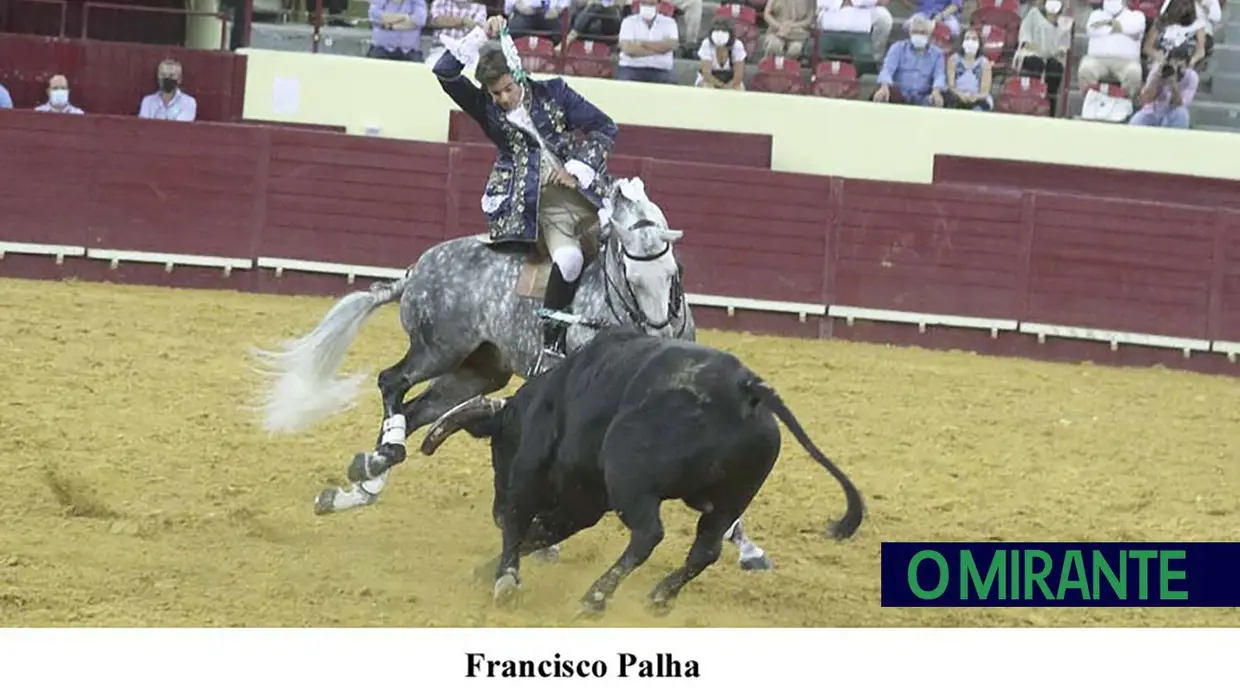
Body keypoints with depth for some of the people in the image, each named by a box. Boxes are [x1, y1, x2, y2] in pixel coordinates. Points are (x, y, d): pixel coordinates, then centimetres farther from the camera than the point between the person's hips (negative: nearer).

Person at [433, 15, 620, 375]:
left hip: (588, 188, 3)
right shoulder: (485, 108, 5)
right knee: (569, 258, -31)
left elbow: (605, 128, 5)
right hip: (544, 202, -3)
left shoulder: (552, 93, 4)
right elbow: (445, 72, -6)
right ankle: (551, 345, -24)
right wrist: (481, 37, -9)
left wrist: (577, 168, -7)